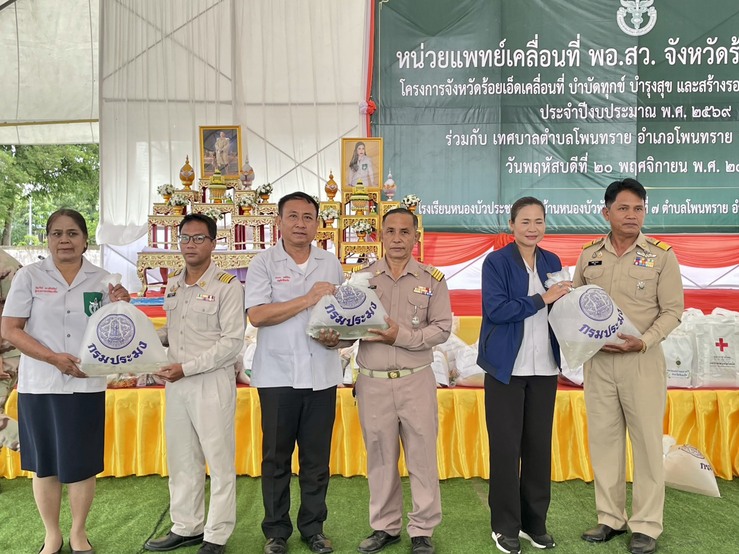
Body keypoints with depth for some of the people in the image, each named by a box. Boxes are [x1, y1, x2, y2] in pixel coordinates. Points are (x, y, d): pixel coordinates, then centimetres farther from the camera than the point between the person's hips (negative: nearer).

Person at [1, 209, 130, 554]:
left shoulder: (101, 280, 5)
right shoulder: (29, 276, -1)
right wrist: (54, 358, -16)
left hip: (87, 385, 1)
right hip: (39, 385, -1)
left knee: (82, 463, 8)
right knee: (44, 464, 10)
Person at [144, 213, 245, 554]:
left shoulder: (227, 286, -10)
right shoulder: (173, 283, 12)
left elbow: (232, 342, -15)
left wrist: (187, 367, -17)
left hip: (212, 382, -7)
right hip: (176, 383, 7)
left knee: (219, 461, 3)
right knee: (181, 459, 16)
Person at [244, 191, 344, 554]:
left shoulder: (331, 263, 8)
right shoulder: (263, 263, -2)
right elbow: (256, 315, -14)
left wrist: (338, 335, -7)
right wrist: (308, 299, -17)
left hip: (321, 374, 3)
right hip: (278, 374, -2)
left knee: (317, 456, 10)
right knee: (276, 456, 9)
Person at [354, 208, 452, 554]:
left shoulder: (432, 279, 2)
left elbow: (441, 329, -5)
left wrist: (402, 336, -17)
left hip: (416, 381, -1)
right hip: (373, 382, 1)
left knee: (422, 458, 7)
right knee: (380, 458, 12)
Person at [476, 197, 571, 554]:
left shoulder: (552, 262, 10)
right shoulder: (496, 262, -5)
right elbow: (495, 309, -17)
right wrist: (542, 299, -18)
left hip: (544, 367, 5)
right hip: (506, 367, -4)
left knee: (539, 444, 10)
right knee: (506, 446, 4)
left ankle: (535, 522, 25)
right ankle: (505, 525, 19)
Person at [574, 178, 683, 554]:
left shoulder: (661, 254, -3)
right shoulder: (589, 255, 6)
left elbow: (672, 311, -3)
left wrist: (644, 341, -18)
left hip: (642, 360, -3)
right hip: (597, 360, 3)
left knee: (647, 441, 4)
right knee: (603, 439, 10)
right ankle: (610, 518, 25)